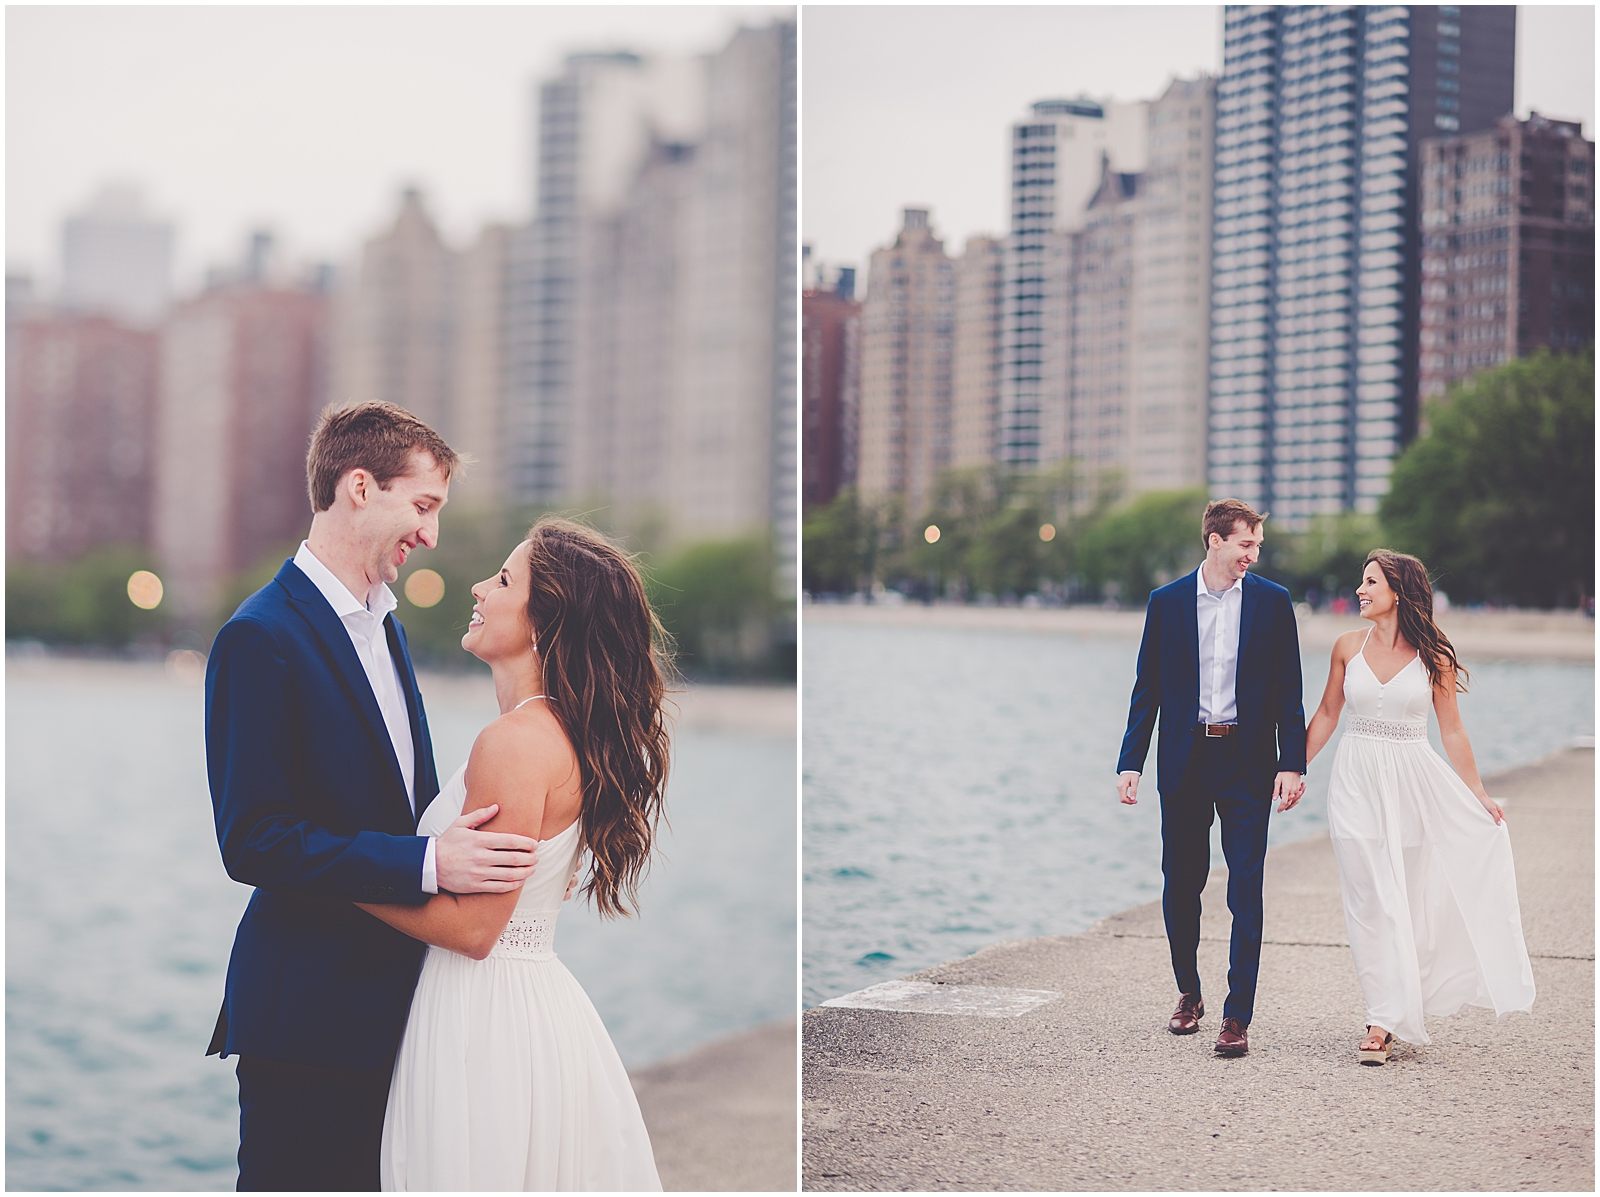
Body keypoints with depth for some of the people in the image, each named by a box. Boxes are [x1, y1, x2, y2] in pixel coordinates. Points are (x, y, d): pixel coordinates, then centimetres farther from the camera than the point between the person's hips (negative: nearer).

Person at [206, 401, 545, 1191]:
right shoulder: (261, 638, -14)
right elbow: (252, 842, -20)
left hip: (387, 999, 9)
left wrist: (470, 842, 2)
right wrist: (427, 863, -24)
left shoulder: (383, 623, 16)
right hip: (307, 1016, -9)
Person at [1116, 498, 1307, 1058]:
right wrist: (1130, 762, 0)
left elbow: (1288, 691, 3)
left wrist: (1292, 764, -5)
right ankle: (1188, 993, 28)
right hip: (1184, 760, 1)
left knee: (1246, 889, -6)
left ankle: (1237, 1016, -3)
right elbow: (1148, 689, 6)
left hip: (1247, 761, -1)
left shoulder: (1272, 602, 3)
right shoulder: (1167, 602, 5)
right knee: (1180, 883, 9)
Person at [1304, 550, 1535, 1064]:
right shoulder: (1348, 647, 3)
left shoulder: (1433, 655, -2)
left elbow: (1451, 731, 3)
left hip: (1413, 782, -1)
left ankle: (1388, 1018, 10)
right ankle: (1384, 1018, 0)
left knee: (1408, 900, 2)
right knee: (1371, 902, -3)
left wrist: (1479, 795, 3)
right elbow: (1326, 716, 13)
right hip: (1357, 782, 1)